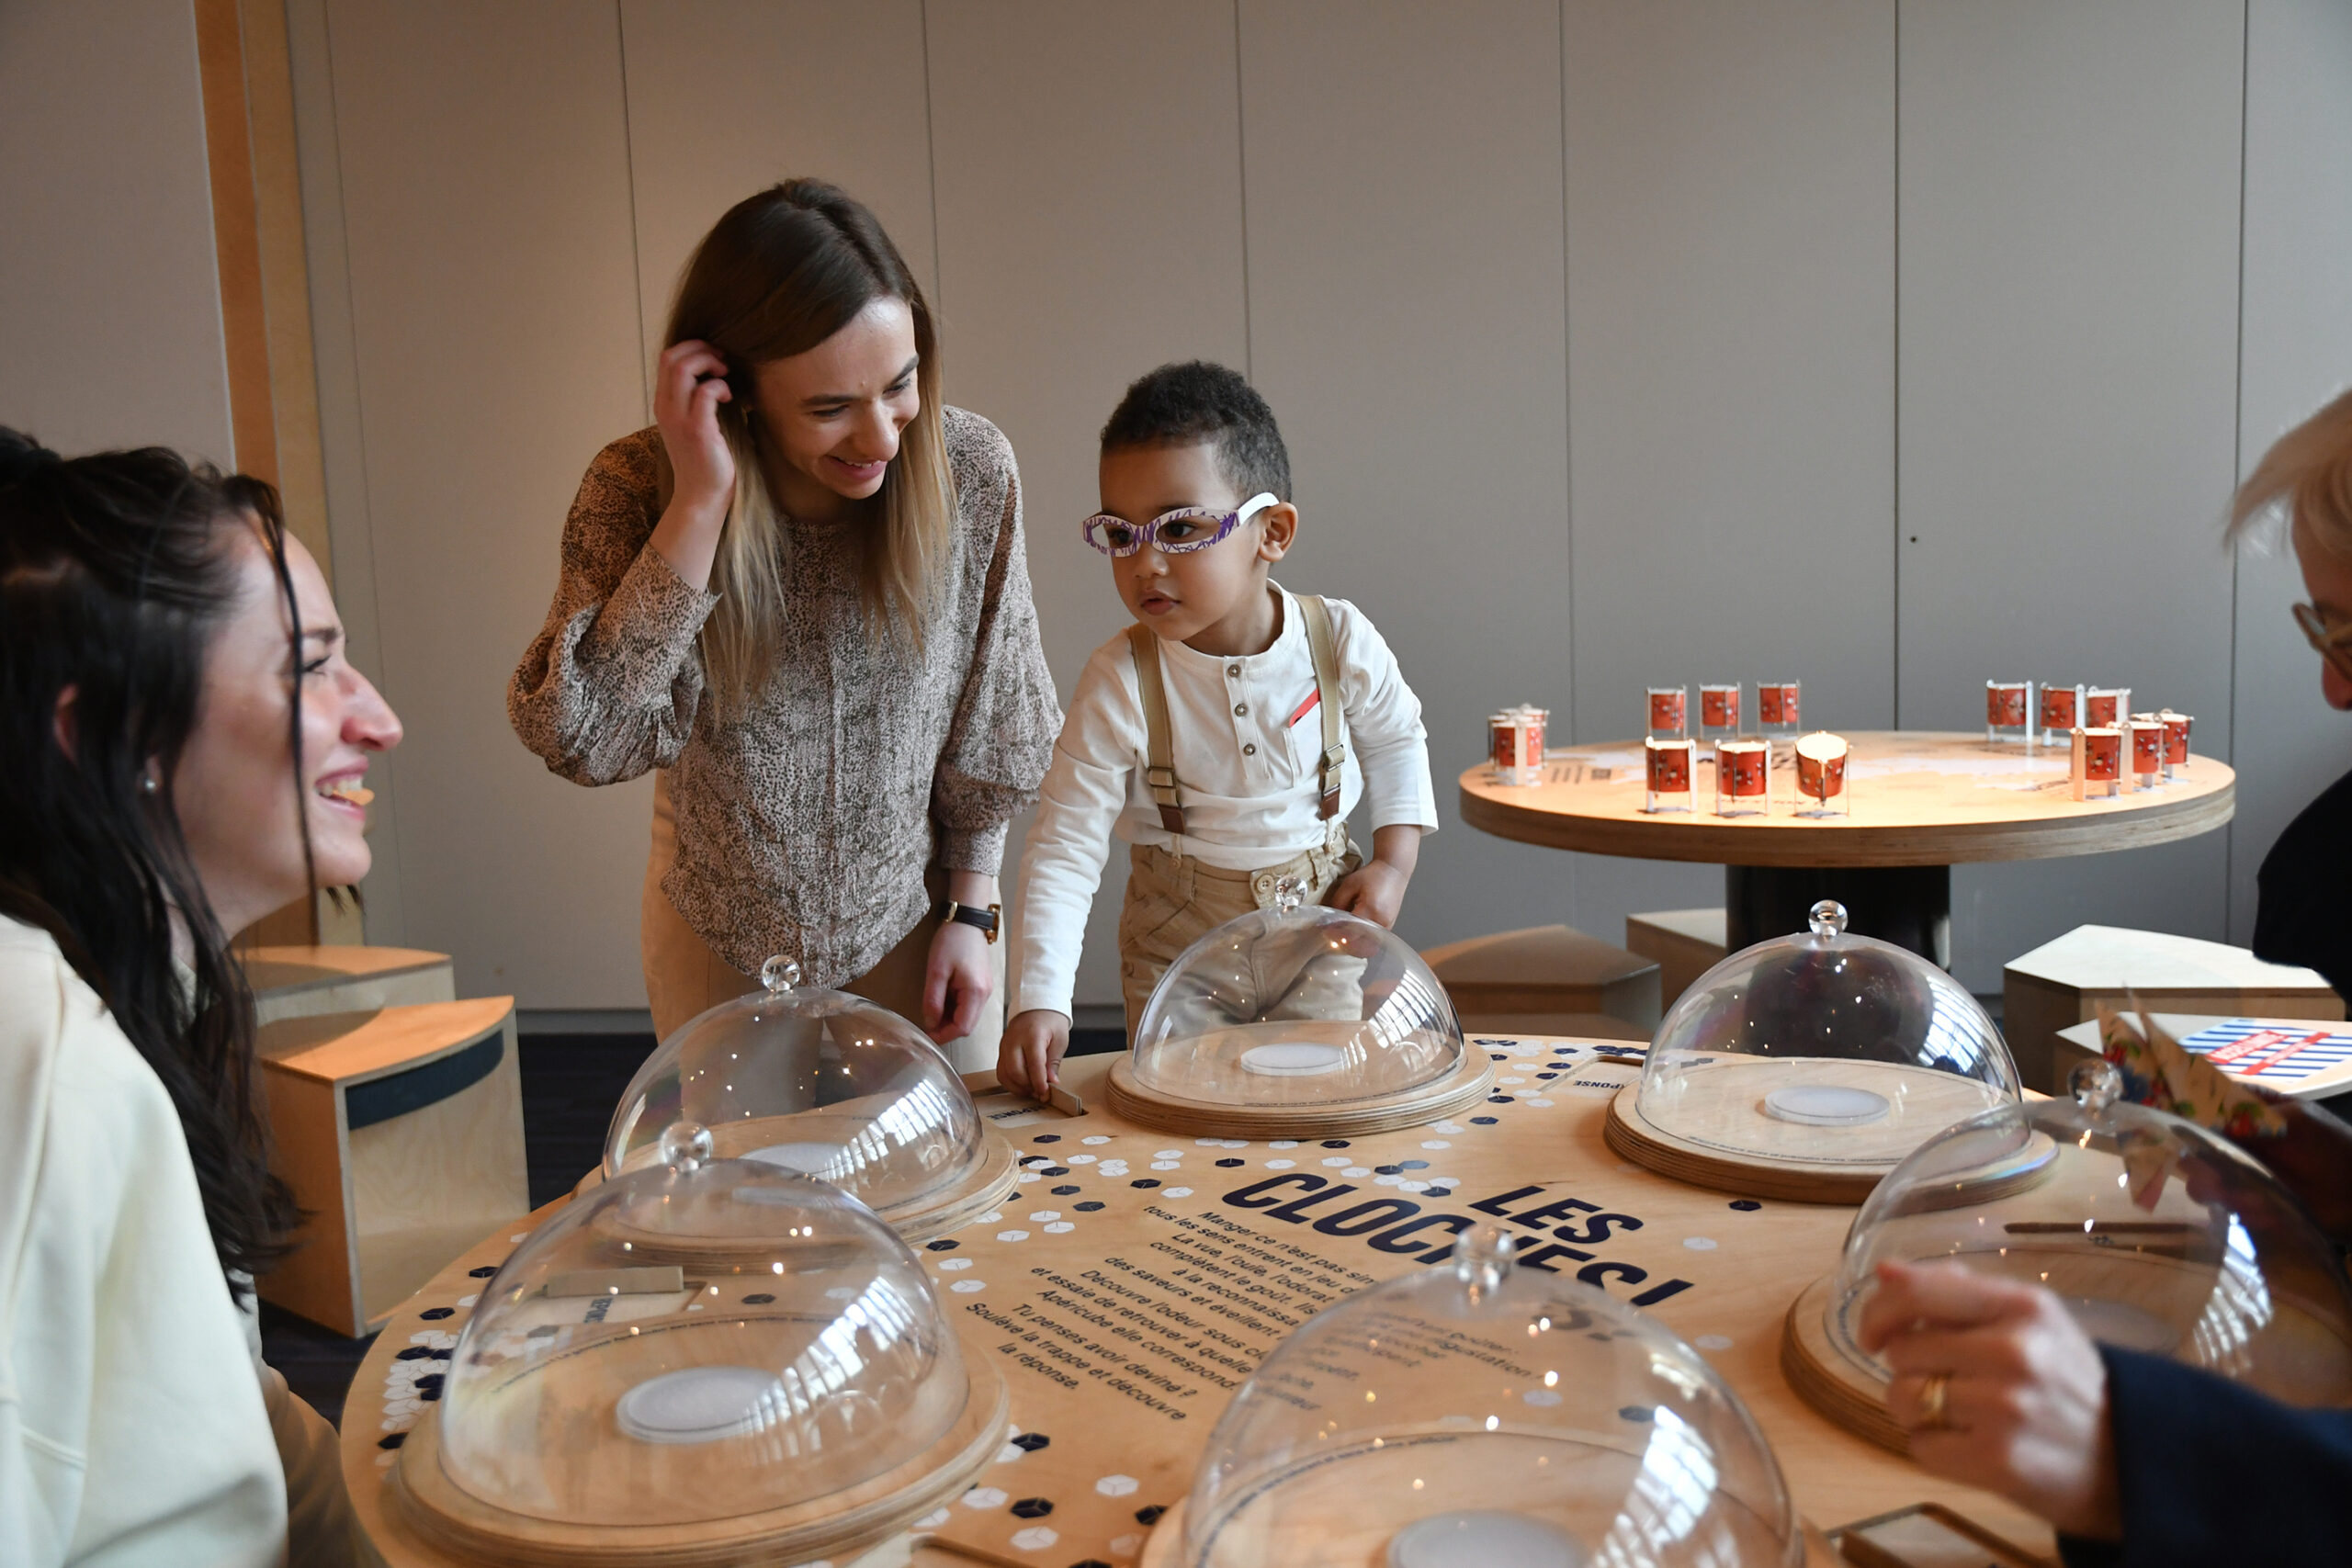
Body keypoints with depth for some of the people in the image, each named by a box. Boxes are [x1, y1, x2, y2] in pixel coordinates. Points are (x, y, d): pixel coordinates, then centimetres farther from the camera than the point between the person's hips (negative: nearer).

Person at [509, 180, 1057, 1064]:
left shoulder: (970, 470, -17)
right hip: (720, 951, 0)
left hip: (914, 927, 0)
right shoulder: (639, 488, -20)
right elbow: (585, 740, -32)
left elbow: (989, 731, -4)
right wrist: (699, 502, -34)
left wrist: (971, 911, -3)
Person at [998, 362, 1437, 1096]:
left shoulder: (1340, 641, -11)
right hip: (1178, 944, -1)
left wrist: (1394, 863, -2)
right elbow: (1064, 848, -16)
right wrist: (1041, 1001, -26)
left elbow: (1397, 740, 11)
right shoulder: (1119, 683, -17)